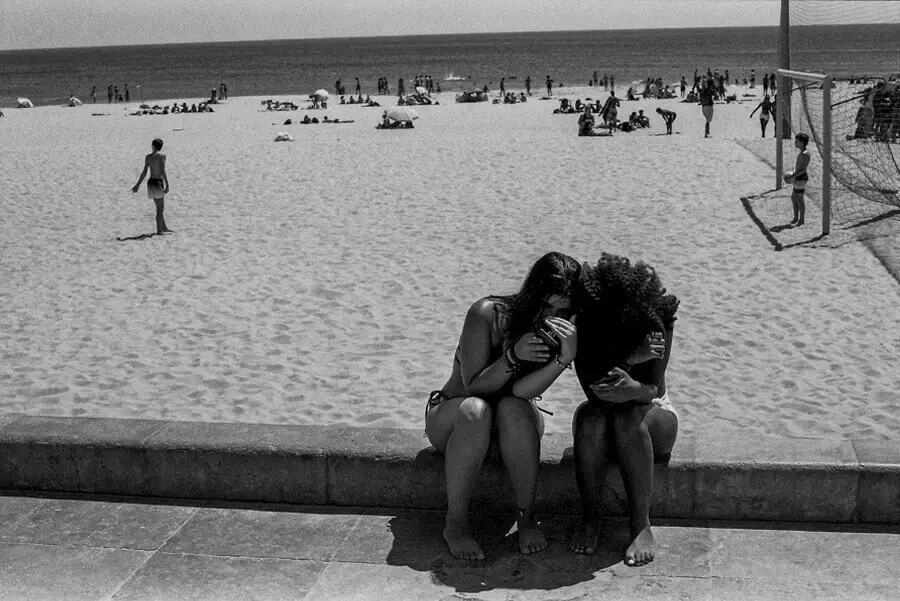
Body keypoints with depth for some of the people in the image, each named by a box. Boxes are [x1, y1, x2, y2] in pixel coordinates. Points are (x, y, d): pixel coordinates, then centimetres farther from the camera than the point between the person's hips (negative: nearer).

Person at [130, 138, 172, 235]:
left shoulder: (148, 157, 4)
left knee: (160, 207, 18)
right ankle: (159, 231, 4)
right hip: (158, 183, -6)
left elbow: (144, 172, 3)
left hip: (150, 182, 6)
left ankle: (164, 228, 28)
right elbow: (163, 171, -20)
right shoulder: (162, 156, -11)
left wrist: (137, 185, 9)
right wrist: (167, 185, -20)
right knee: (160, 209, 2)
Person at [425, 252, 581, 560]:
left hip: (512, 425, 2)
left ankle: (526, 515, -22)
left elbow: (522, 391, -29)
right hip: (452, 415, -2)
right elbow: (473, 387, -22)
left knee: (513, 408, -33)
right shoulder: (488, 313, -22)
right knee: (475, 410, -37)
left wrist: (565, 358, -44)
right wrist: (513, 356, -36)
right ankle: (455, 523, -26)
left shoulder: (560, 331, -13)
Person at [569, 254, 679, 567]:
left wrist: (635, 389, -52)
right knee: (591, 416, -34)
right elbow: (593, 390, -31)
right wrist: (630, 358, -46)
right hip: (603, 426, 1)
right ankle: (590, 520, -22)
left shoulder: (656, 321, -23)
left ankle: (641, 526, -30)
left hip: (654, 416, -1)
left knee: (629, 416, -35)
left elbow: (654, 389, -28)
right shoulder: (583, 328, -22)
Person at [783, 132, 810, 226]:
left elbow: (803, 169, -24)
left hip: (801, 178, -10)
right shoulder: (802, 152, 11)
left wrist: (793, 176, -23)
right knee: (793, 197, 17)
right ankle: (796, 218, 28)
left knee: (800, 199, -1)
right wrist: (793, 173, 17)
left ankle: (801, 220, 8)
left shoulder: (805, 154, -20)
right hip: (798, 177, 10)